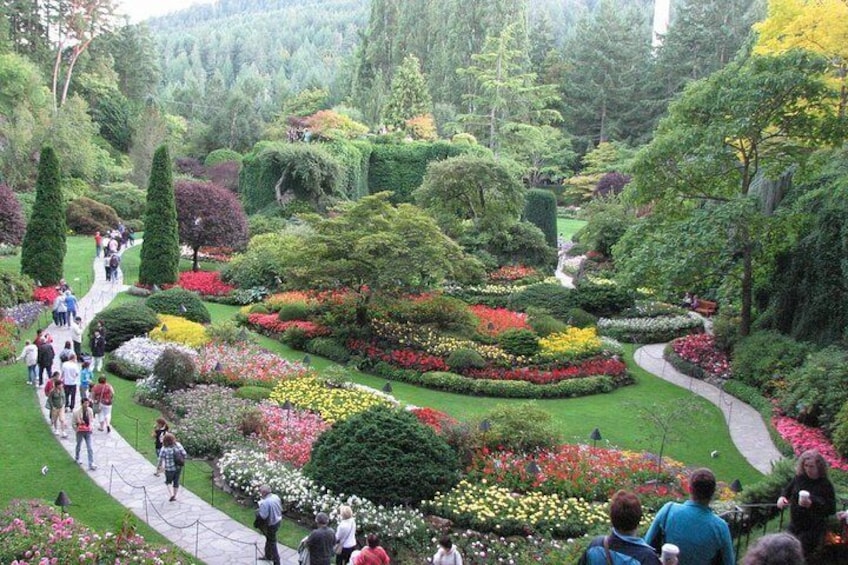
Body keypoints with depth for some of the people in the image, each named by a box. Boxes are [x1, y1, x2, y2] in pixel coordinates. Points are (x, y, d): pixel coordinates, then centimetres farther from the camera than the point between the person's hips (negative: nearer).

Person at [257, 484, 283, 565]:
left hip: (270, 525, -8)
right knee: (269, 539, 27)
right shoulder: (276, 497, -4)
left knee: (272, 543, 8)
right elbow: (280, 509, 6)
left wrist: (257, 511, -12)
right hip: (277, 521, 8)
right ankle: (268, 556, 45)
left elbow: (262, 516, -30)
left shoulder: (265, 502, -30)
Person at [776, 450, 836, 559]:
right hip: (794, 525, 6)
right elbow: (787, 489, 16)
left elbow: (831, 509, -16)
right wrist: (782, 496, -7)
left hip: (813, 530, -6)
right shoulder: (799, 478, -1)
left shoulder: (826, 485, -15)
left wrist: (812, 504, -29)